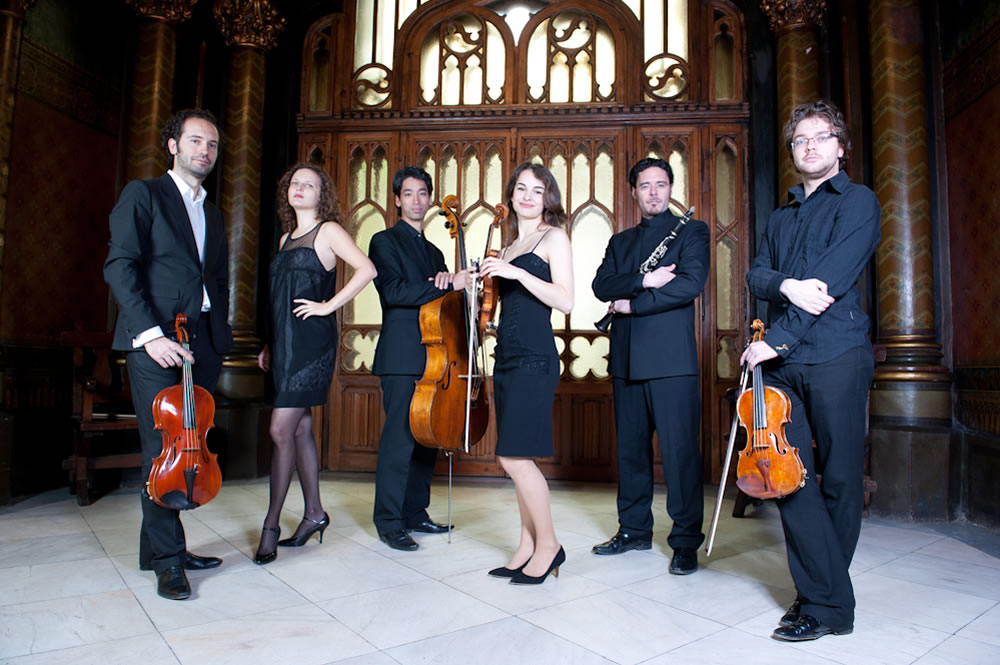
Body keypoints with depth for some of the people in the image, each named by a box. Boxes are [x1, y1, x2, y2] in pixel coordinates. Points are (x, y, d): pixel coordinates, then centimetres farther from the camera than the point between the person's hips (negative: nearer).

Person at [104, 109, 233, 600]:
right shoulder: (143, 194, 4)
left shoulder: (212, 215, 22)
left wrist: (220, 336, 9)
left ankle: (162, 545, 18)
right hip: (156, 342, -5)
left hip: (202, 344, 6)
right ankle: (167, 558, 5)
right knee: (162, 448, -5)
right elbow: (119, 266, -6)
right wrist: (150, 333, -17)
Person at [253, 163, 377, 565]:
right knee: (300, 428, 10)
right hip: (284, 340, 8)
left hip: (312, 340, -8)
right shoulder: (286, 239, 20)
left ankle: (271, 524, 1)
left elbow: (367, 270, -16)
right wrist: (269, 346, 18)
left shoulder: (328, 230, -2)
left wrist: (329, 305, -14)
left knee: (281, 430, -10)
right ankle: (314, 512, 21)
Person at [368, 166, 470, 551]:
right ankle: (389, 523, 3)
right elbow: (394, 292, -13)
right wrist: (446, 286, -17)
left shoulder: (434, 252, 23)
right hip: (401, 356, -7)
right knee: (399, 438, -7)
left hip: (431, 357, 7)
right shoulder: (385, 241, 2)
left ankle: (415, 513, 19)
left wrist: (448, 285, -5)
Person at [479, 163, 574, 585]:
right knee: (517, 459, 8)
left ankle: (548, 544, 4)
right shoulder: (510, 247, 20)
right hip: (507, 357, 8)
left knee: (514, 456, -11)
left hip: (534, 358, -8)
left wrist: (516, 273, -17)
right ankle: (528, 548, 17)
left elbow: (565, 301, -12)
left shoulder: (553, 238, 0)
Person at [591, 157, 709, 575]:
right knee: (630, 447, 11)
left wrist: (632, 303, -8)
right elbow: (601, 285, 3)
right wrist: (644, 280, -13)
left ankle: (686, 540, 8)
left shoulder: (691, 231, 7)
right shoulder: (620, 242, 20)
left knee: (679, 450, -4)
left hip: (671, 357, -5)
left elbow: (691, 283, -10)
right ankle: (634, 529, 23)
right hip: (627, 360, 5)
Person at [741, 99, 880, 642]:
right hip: (781, 360, 5)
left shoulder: (857, 201, 4)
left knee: (839, 479, 2)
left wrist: (776, 338, -14)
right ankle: (827, 597, 10)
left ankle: (824, 600, 16)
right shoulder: (780, 218, 22)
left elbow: (834, 278, -10)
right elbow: (756, 275, 8)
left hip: (835, 356, -5)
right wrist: (786, 284, -15)